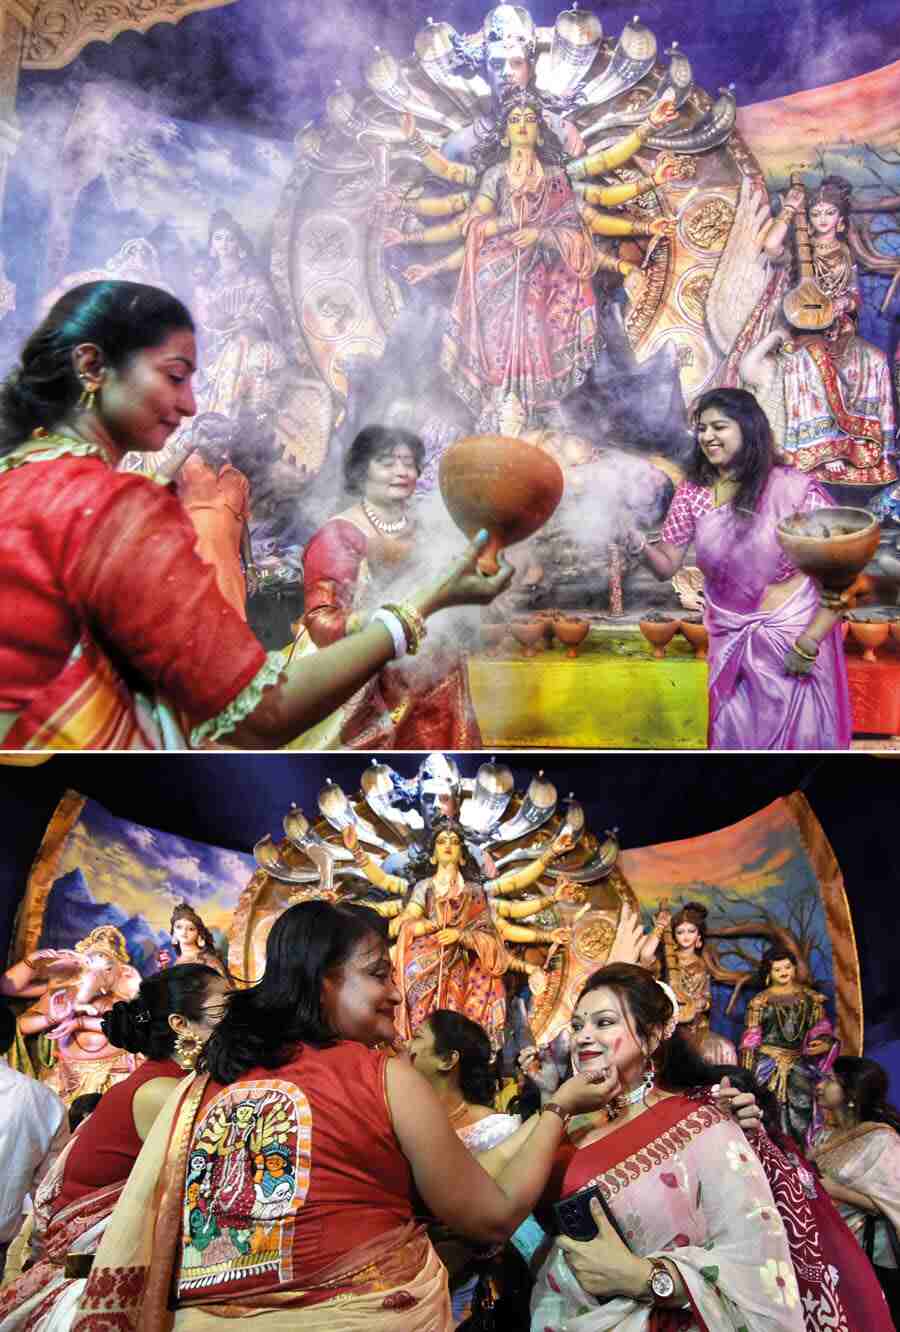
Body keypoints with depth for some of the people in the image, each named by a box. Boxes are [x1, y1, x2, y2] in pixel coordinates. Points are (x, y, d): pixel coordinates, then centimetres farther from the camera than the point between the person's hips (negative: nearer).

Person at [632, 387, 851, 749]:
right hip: (729, 642, 4)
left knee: (793, 737, 7)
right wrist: (641, 546, -21)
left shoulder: (793, 488, -14)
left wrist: (809, 642, -16)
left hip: (793, 640, -3)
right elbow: (668, 567, 1)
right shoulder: (692, 492, 0)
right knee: (732, 738, 12)